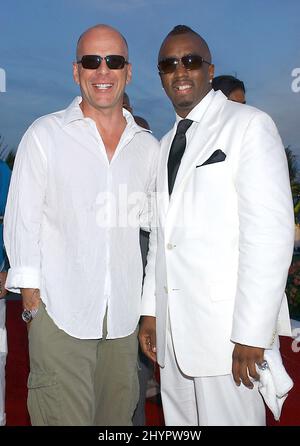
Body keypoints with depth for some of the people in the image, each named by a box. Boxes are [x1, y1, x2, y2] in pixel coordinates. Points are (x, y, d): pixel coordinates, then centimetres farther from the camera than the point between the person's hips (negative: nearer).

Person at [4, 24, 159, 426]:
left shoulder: (148, 147, 10)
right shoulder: (45, 134, 2)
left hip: (124, 313, 4)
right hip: (59, 308, -3)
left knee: (118, 415, 13)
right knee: (65, 416, -2)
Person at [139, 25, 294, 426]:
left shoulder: (249, 125, -5)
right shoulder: (167, 144, 17)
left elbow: (271, 232, -13)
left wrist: (251, 333, -17)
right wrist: (150, 311, 11)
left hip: (228, 326, -6)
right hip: (174, 327, 7)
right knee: (179, 420, 14)